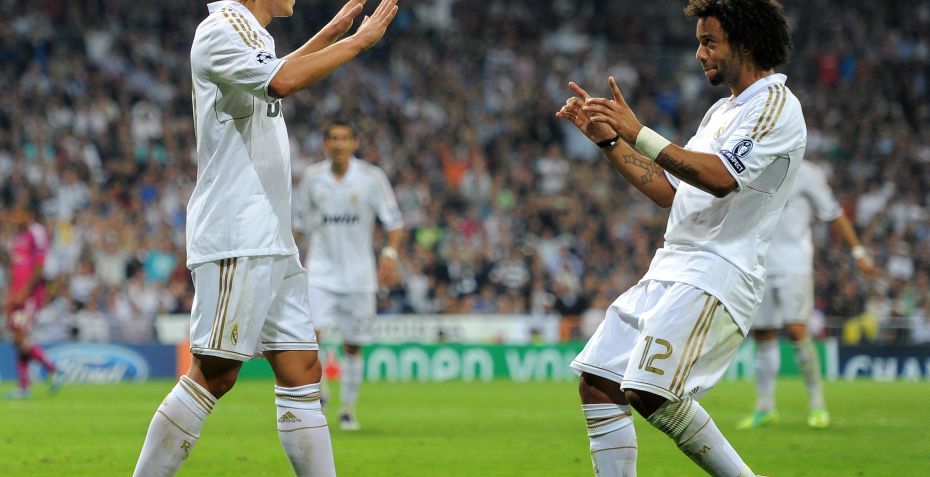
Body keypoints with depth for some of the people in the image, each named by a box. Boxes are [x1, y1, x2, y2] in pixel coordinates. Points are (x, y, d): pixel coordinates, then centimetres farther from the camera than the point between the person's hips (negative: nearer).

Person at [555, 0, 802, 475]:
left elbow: (720, 177, -23)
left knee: (649, 391, -23)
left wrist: (638, 133, -25)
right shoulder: (722, 111, 23)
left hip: (715, 275, -10)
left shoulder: (775, 104, -7)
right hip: (670, 271, 10)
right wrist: (607, 138, 17)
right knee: (597, 384, 2)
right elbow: (669, 190, 24)